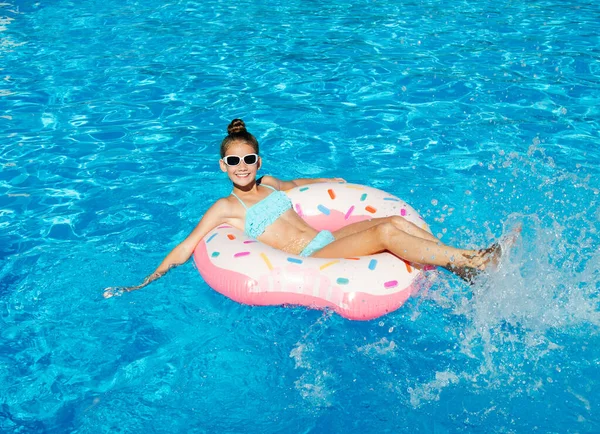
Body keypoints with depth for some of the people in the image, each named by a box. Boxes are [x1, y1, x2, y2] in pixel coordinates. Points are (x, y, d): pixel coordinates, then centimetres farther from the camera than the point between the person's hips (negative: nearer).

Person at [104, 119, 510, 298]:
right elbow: (185, 249, -2)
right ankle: (471, 260, -18)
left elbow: (294, 184, 38)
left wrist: (332, 182, 46)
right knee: (387, 232, -24)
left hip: (329, 238, 7)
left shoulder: (267, 183, 16)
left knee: (396, 221, -15)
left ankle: (467, 265, -12)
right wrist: (143, 285, -2)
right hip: (309, 261, -7)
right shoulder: (225, 208, -2)